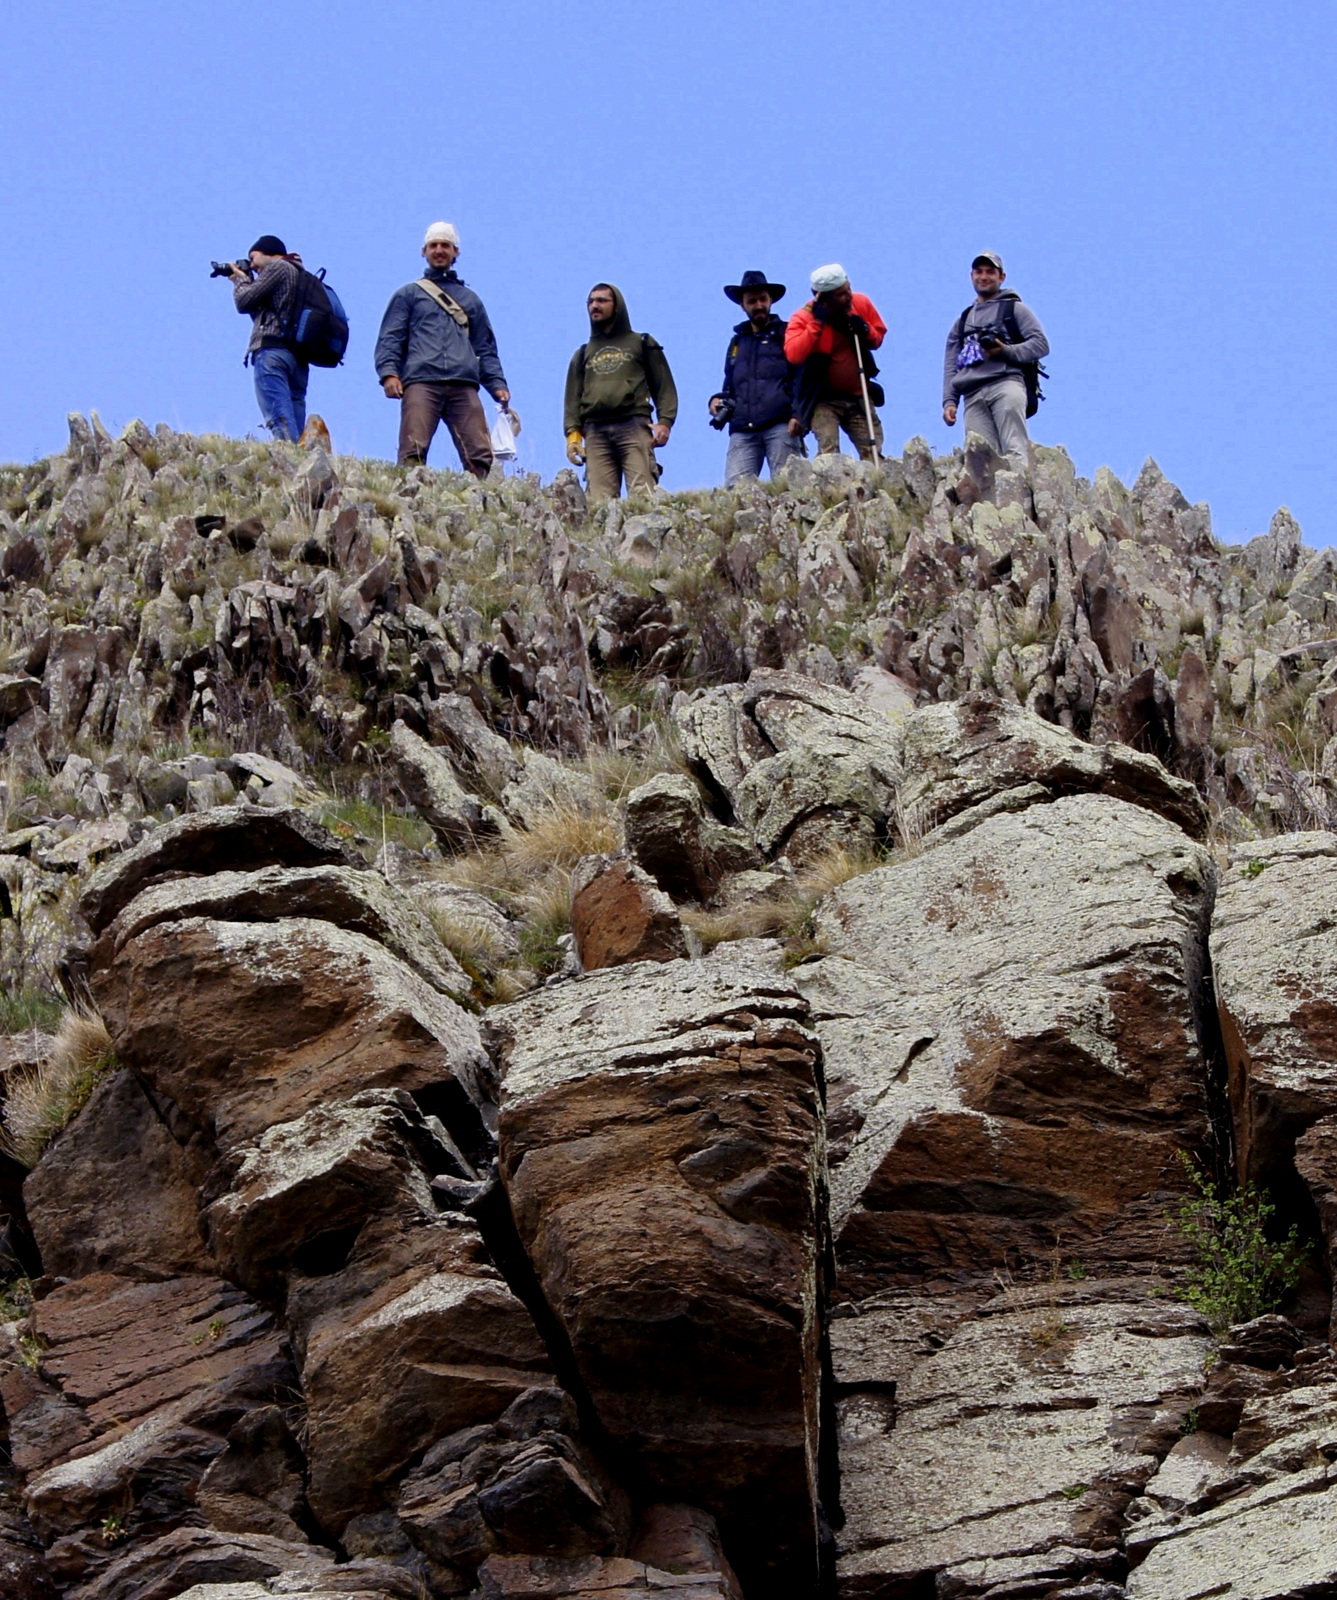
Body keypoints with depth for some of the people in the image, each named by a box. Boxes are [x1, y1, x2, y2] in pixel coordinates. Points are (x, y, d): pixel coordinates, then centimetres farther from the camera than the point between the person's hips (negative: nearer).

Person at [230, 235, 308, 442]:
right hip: (298, 358, 8)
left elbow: (244, 302, -1)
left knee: (280, 422, -19)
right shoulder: (300, 274, 27)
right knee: (296, 429, 1)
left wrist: (241, 280, 19)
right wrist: (247, 281, 27)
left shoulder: (277, 267, 2)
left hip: (272, 350, -8)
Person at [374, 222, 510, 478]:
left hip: (464, 386, 2)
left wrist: (497, 384, 11)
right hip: (421, 382, -2)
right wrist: (388, 372, -7)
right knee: (413, 452, -20)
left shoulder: (470, 299, 30)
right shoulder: (408, 294, 23)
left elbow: (486, 348, 28)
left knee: (480, 455, -15)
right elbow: (389, 338, 13)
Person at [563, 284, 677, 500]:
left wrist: (664, 422, -4)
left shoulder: (641, 344, 19)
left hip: (633, 427, -3)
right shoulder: (583, 354, 27)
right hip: (595, 432, 3)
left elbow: (664, 387, 12)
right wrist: (573, 433, 5)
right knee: (599, 500, -10)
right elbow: (573, 399, 22)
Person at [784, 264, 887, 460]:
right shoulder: (803, 317, -15)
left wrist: (865, 331, -12)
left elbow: (879, 335, 10)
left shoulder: (861, 304, -3)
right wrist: (817, 322, -30)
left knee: (874, 456, 1)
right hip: (823, 400, -4)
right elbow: (794, 355, -31)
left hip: (858, 396, 4)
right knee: (828, 456, -20)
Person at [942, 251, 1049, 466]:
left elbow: (1041, 344, 6)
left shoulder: (1014, 309, 18)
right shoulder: (962, 321, 31)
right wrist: (949, 401, 10)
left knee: (1014, 451, -20)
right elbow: (951, 366, 25)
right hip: (973, 395, 4)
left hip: (1006, 384, -4)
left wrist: (1006, 351, -9)